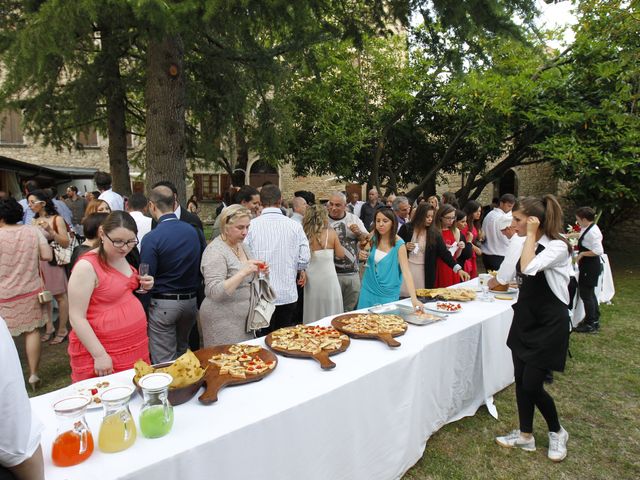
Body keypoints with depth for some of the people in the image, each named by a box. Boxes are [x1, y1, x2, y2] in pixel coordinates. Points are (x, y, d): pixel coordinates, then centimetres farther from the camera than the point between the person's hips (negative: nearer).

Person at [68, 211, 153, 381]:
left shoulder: (121, 258, 5)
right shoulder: (87, 266, -18)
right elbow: (76, 317, -17)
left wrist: (142, 287, 1)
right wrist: (99, 355, -20)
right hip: (102, 349, -7)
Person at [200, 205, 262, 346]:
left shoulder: (242, 245, 7)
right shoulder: (215, 251, -18)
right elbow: (215, 292, -23)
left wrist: (257, 271, -2)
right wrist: (243, 272, -30)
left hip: (243, 317, 8)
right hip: (223, 321, -8)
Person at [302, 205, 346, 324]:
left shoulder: (305, 234, -6)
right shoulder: (331, 233, -8)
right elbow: (341, 254, 2)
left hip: (311, 279, 3)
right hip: (328, 277, -2)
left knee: (312, 315, 14)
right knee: (330, 316, 10)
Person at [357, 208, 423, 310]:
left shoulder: (399, 244, -16)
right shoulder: (373, 238, -5)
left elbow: (406, 272, -23)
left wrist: (414, 298, -34)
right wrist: (362, 256, -10)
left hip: (388, 294, -3)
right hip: (368, 290, 4)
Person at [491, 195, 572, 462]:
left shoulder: (558, 247, -18)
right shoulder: (518, 246, 2)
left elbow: (528, 268, -35)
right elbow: (504, 278, 16)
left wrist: (531, 235, -24)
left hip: (549, 323, -7)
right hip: (525, 318, 7)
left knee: (532, 384, -2)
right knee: (520, 379, 12)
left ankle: (557, 432, 27)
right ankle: (525, 435, 30)